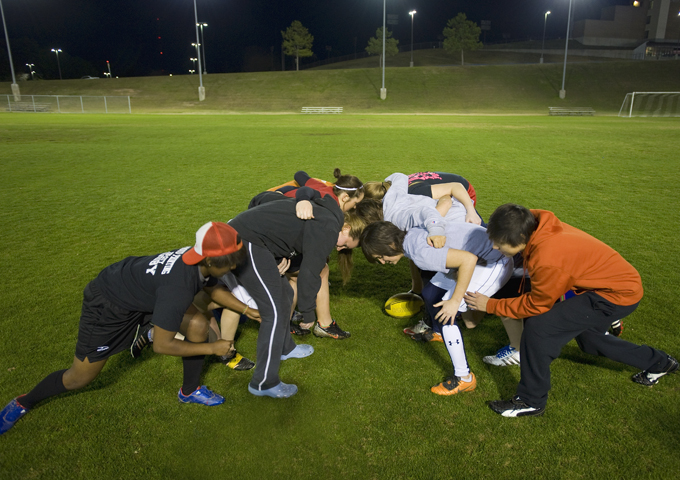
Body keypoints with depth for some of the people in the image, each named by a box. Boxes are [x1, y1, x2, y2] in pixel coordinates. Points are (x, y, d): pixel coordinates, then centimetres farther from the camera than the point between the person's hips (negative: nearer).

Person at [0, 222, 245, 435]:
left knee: (198, 325, -8)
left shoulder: (204, 260, -18)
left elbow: (213, 288, 7)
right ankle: (23, 402, 37)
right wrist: (212, 348, -21)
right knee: (80, 377, 6)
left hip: (143, 290, 7)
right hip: (108, 304, -7)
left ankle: (189, 391, 17)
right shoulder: (177, 289, -42)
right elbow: (162, 346, -31)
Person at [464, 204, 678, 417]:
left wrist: (490, 305, -12)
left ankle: (531, 402, -1)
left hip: (619, 295, -9)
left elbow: (535, 306, -19)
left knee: (538, 327, -18)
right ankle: (658, 362, 49)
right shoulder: (534, 223, -14)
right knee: (587, 338, 29)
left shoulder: (548, 261, -36)